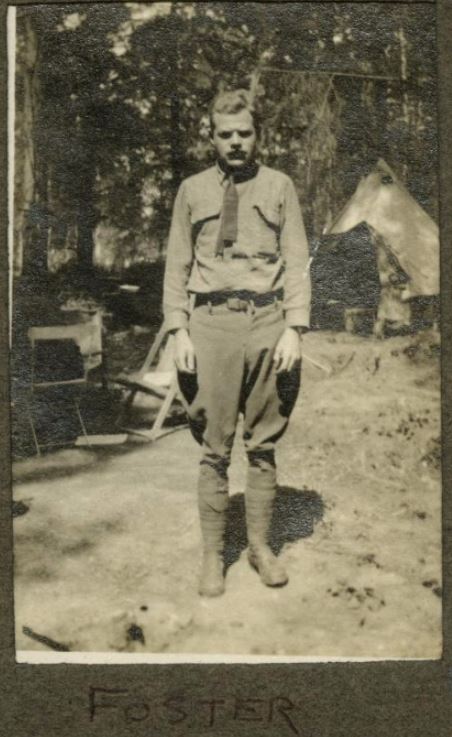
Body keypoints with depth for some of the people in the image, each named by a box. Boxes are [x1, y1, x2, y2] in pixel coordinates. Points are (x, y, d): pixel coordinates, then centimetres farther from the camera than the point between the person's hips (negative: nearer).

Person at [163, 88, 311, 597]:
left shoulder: (279, 187, 8)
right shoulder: (192, 190, 10)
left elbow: (297, 262, 4)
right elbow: (177, 266, 8)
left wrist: (293, 328, -6)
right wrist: (180, 331, -2)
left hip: (268, 321, 0)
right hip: (212, 323, 0)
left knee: (263, 444, 9)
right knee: (214, 447, 3)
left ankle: (260, 546, 23)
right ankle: (212, 555, 15)